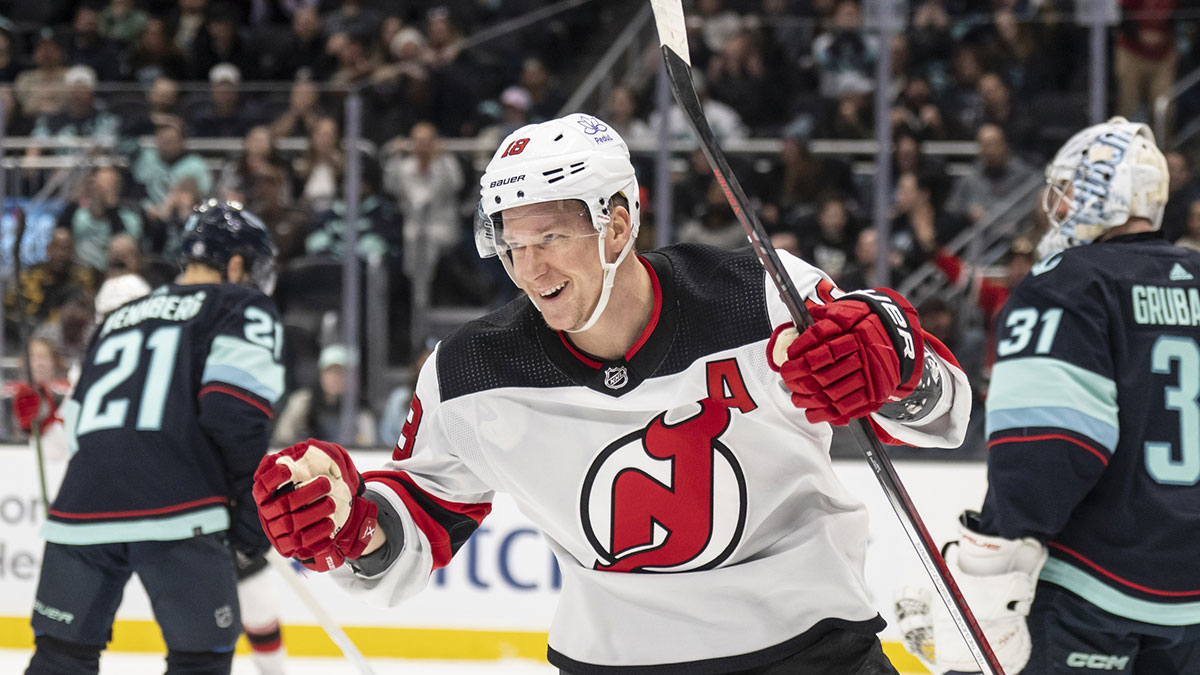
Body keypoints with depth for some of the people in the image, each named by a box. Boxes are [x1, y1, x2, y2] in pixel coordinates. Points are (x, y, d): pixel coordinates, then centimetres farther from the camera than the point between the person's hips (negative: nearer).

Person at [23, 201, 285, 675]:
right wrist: (251, 512, 0)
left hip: (82, 509, 5)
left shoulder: (118, 319, 30)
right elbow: (234, 413, -6)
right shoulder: (245, 308, 10)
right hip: (178, 510, -5)